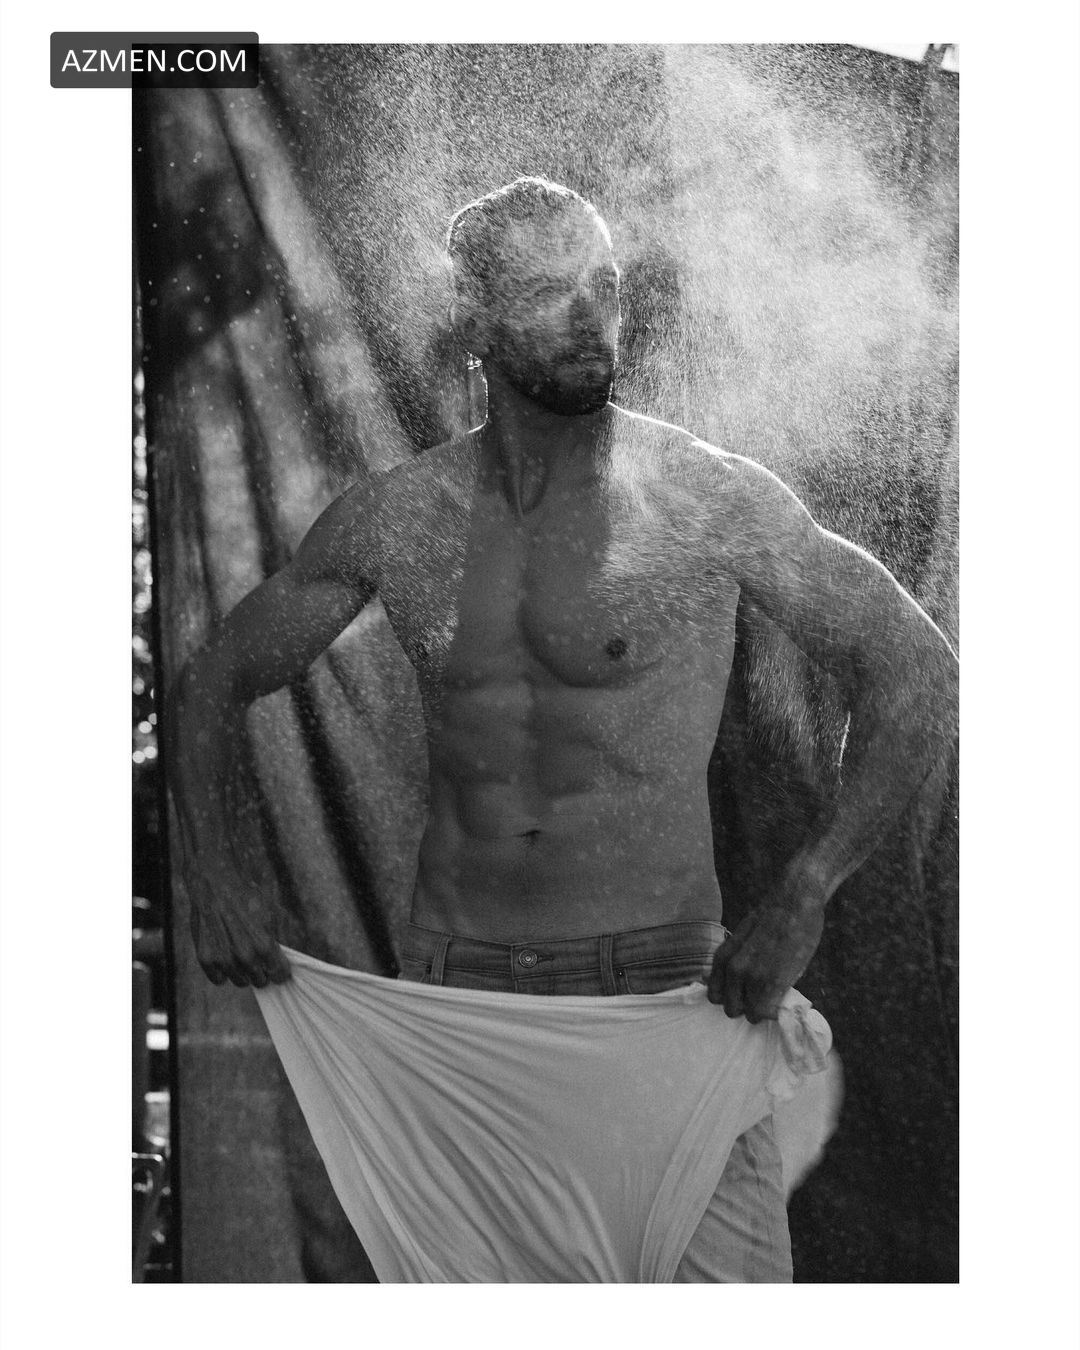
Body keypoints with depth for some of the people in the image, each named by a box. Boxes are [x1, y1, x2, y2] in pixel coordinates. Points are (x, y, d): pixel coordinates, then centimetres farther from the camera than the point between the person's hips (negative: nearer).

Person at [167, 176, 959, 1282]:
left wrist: (801, 899, -13)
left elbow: (915, 673, -4)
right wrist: (208, 868, -2)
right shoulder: (394, 519, 2)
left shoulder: (709, 499, -8)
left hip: (663, 981, -3)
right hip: (456, 984, 3)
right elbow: (214, 680, 15)